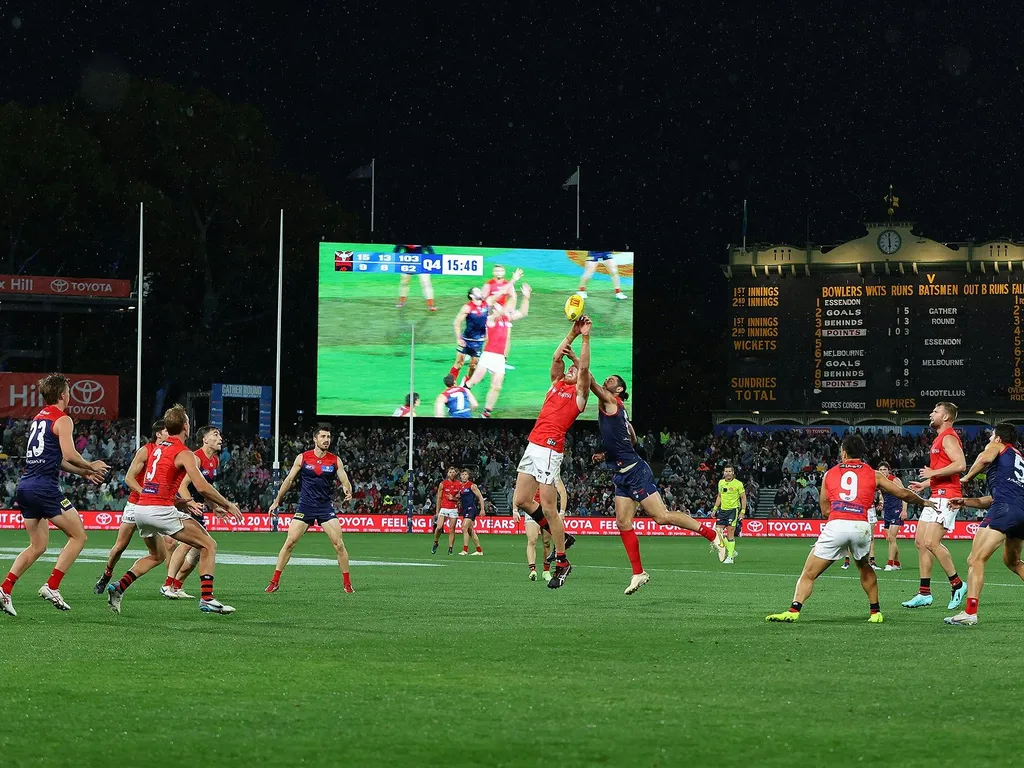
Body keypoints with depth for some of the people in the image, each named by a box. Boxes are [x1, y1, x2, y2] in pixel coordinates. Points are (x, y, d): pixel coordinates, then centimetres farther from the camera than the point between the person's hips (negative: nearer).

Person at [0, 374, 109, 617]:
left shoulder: (38, 418, 21)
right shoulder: (62, 420, -6)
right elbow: (69, 455, -17)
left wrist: (82, 472, 26)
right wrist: (91, 467, 1)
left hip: (25, 486, 8)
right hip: (45, 487, -8)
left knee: (38, 545, 15)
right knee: (78, 536, 3)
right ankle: (52, 587, -5)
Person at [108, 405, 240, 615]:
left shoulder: (157, 449, 17)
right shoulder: (184, 453, -6)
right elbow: (202, 487, -14)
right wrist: (226, 505, -1)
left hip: (141, 509, 8)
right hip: (161, 509, -8)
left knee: (157, 555, 29)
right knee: (208, 545, 2)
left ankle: (119, 587, 10)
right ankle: (206, 599, -9)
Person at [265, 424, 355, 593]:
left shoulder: (335, 460, 1)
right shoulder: (302, 458, 0)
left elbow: (345, 482, 0)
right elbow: (289, 480, 9)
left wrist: (347, 490, -24)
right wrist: (277, 501, 12)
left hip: (326, 506, 0)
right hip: (305, 506, 0)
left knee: (339, 544, -8)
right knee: (289, 543, -6)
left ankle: (347, 583, 3)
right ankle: (275, 581, 3)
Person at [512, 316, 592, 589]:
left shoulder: (579, 392, 3)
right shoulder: (557, 384, 20)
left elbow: (584, 367, -10)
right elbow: (557, 357, 15)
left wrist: (585, 337, -8)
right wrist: (572, 333, 11)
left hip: (550, 448, -8)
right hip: (533, 446, 8)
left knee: (548, 507, -10)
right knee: (521, 501, 6)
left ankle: (562, 563, -1)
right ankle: (561, 536, 22)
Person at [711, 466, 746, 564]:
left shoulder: (738, 484, -7)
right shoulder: (721, 482, 9)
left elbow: (743, 498, -4)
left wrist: (743, 512, -11)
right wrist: (715, 509, 16)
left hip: (733, 509, -6)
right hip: (722, 510, 6)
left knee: (730, 533, -8)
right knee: (717, 532, 0)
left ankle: (730, 557, -1)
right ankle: (731, 551, 16)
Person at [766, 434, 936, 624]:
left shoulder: (829, 474, 20)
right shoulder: (873, 475, 18)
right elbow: (902, 493, 25)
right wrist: (924, 502, 41)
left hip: (835, 525, -1)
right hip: (861, 526, 1)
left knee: (809, 573, 3)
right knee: (865, 569, 29)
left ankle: (794, 610, -13)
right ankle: (875, 612, 29)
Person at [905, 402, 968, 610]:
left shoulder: (948, 437, -10)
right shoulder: (939, 439, 22)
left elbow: (960, 465, -24)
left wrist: (933, 473, -19)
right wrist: (924, 484, 23)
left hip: (946, 497, -11)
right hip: (937, 496, 11)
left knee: (931, 542, -18)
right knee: (920, 541, 7)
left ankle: (957, 585, -7)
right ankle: (924, 593, 9)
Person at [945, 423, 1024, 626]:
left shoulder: (997, 446, 14)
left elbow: (985, 458, -13)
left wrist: (967, 478, 2)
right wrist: (965, 502, 27)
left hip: (1005, 508, -8)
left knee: (975, 560, -11)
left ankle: (970, 612, -23)